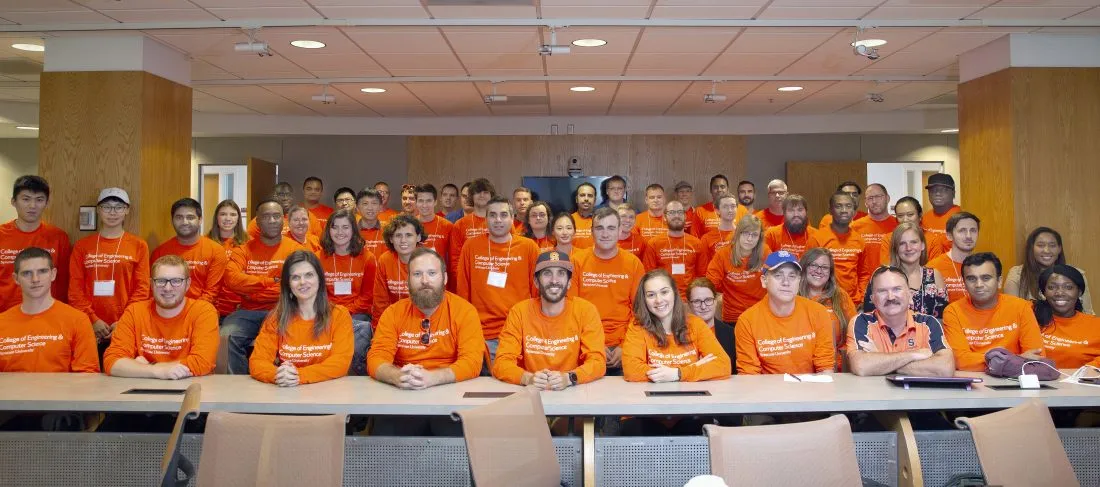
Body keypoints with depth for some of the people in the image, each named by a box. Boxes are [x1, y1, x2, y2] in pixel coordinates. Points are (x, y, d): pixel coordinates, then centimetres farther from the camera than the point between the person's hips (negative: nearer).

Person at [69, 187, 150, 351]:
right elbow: (75, 288, 3)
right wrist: (92, 320, -8)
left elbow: (142, 289, 0)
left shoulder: (139, 245, 4)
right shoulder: (82, 245, 8)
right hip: (90, 328, 1)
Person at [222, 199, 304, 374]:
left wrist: (251, 293, -8)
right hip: (248, 312, 3)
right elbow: (231, 278, -7)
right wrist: (270, 281, -10)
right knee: (226, 336, -23)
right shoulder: (244, 249, 11)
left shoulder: (295, 249, 3)